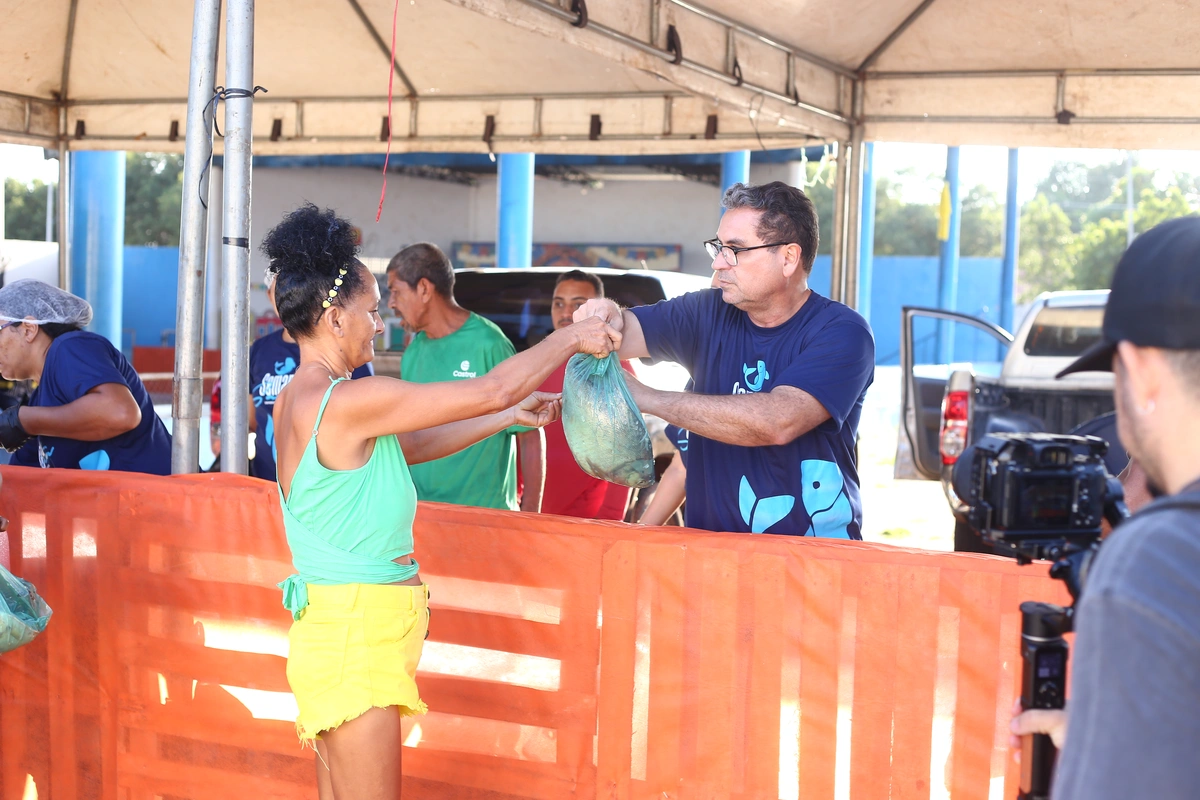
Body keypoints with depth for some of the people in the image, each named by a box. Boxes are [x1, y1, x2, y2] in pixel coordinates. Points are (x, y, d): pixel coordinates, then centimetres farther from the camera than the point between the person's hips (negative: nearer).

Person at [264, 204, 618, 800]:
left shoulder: (298, 397, 9)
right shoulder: (350, 400, -19)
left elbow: (411, 446, 20)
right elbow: (491, 390, -14)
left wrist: (509, 418, 21)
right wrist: (571, 339, 0)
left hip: (330, 629, 10)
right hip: (355, 634, -10)